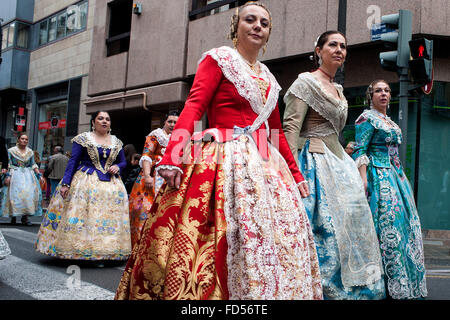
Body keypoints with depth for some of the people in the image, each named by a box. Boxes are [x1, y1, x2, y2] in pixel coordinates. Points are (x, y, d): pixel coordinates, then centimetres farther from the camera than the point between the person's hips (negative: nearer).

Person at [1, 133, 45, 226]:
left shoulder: (30, 152, 11)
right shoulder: (11, 151, 3)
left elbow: (33, 165, 14)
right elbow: (8, 165, -1)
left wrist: (39, 175, 6)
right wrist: (7, 176, -12)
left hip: (28, 176, 2)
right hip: (15, 174, -2)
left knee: (29, 193, -11)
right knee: (14, 194, -9)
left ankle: (25, 217, -8)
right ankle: (13, 216, 2)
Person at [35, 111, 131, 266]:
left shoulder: (117, 142, 13)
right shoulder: (83, 139, 2)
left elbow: (123, 162, 20)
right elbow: (73, 161, -2)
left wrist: (117, 167, -4)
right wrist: (65, 183, -10)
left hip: (111, 185, 4)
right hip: (85, 182, -3)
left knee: (108, 218, -2)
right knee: (83, 215, -10)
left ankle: (100, 253, 2)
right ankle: (78, 251, -4)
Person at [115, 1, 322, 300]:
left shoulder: (267, 78, 21)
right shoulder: (219, 59, 3)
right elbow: (193, 107, -12)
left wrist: (297, 176, 20)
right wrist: (173, 157, -26)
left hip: (263, 164, 7)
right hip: (224, 161, -7)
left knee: (276, 240, 4)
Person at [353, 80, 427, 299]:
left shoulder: (390, 121, 20)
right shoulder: (367, 118, -5)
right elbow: (360, 151, -13)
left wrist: (401, 175, 18)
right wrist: (364, 179, -22)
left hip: (396, 175, 9)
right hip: (378, 176, -9)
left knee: (404, 221, 7)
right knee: (387, 224, -10)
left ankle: (403, 283, 15)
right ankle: (390, 284, -4)